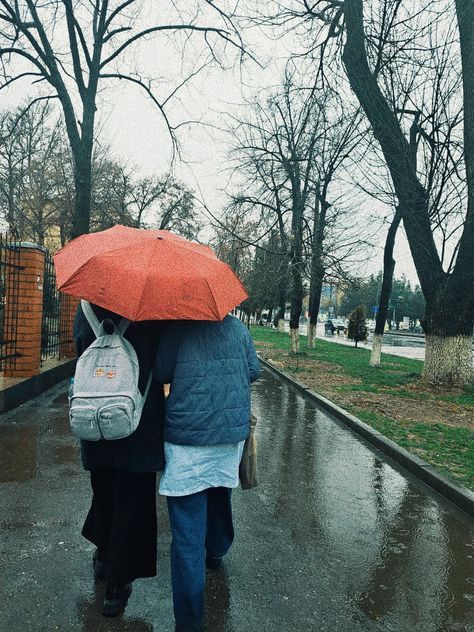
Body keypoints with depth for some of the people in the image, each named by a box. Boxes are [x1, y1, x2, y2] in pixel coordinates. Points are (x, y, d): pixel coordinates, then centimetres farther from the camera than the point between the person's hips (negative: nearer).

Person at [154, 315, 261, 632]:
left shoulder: (177, 329, -10)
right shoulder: (237, 327, 3)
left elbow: (159, 374, -8)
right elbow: (254, 371, 8)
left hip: (187, 435, -5)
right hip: (233, 432, 5)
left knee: (187, 532, 2)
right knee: (220, 495, 30)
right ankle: (216, 553, 55)